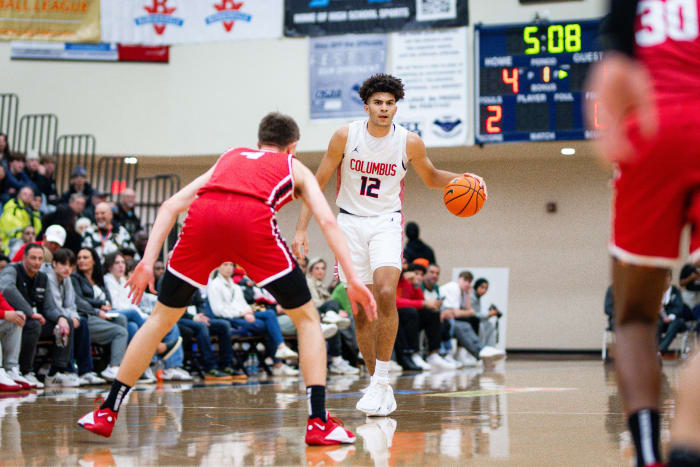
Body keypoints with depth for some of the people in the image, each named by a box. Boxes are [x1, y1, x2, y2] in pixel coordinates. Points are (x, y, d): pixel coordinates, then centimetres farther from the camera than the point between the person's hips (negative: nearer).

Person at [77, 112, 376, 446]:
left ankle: (106, 413, 23)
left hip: (203, 215, 3)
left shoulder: (229, 158, 39)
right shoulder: (295, 168, 32)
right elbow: (327, 221, 16)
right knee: (307, 319, 14)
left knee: (162, 317, 20)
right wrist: (353, 281, 12)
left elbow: (171, 205, 27)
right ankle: (318, 423, 3)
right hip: (253, 220, -3)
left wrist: (148, 261, 23)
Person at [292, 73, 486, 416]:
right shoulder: (345, 136, -9)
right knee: (361, 310, 1)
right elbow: (317, 184, -2)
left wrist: (461, 180, -6)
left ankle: (381, 380, -17)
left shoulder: (410, 143, -7)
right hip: (350, 223, 1)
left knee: (386, 293, -25)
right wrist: (301, 230, -8)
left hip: (387, 223, -1)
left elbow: (431, 178, 13)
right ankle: (381, 391, 12)